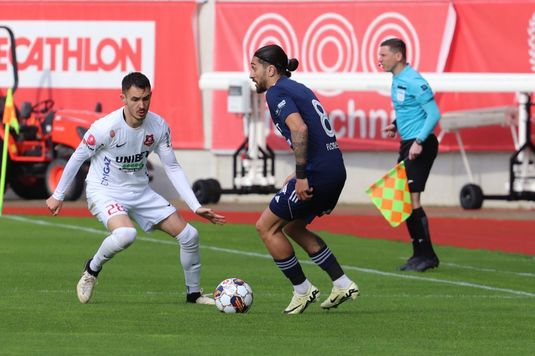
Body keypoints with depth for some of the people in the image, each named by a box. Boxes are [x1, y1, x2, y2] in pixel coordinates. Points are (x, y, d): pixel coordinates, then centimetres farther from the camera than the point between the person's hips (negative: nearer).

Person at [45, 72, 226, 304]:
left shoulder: (159, 127, -9)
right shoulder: (106, 127, -23)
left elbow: (172, 168, 1)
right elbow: (78, 157, -8)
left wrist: (196, 207, -4)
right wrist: (58, 195, 1)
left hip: (140, 192, 6)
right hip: (105, 193, -6)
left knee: (189, 235, -1)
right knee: (126, 234, -37)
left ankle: (194, 293, 20)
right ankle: (91, 270, -8)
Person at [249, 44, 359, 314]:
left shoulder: (276, 93, -8)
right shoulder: (298, 89, 20)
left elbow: (299, 128, -24)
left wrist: (301, 176, -24)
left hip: (317, 171, -9)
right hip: (335, 169, 9)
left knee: (266, 227, 3)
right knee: (292, 227, 24)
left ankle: (303, 290, 9)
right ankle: (343, 284, 21)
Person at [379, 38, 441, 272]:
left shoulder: (414, 82, -16)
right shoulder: (397, 80, 14)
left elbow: (434, 113, -19)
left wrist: (419, 142, -25)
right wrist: (396, 126, 11)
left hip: (420, 146, -10)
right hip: (407, 145, 10)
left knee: (412, 200, -12)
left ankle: (427, 256, -7)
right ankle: (419, 254, 15)